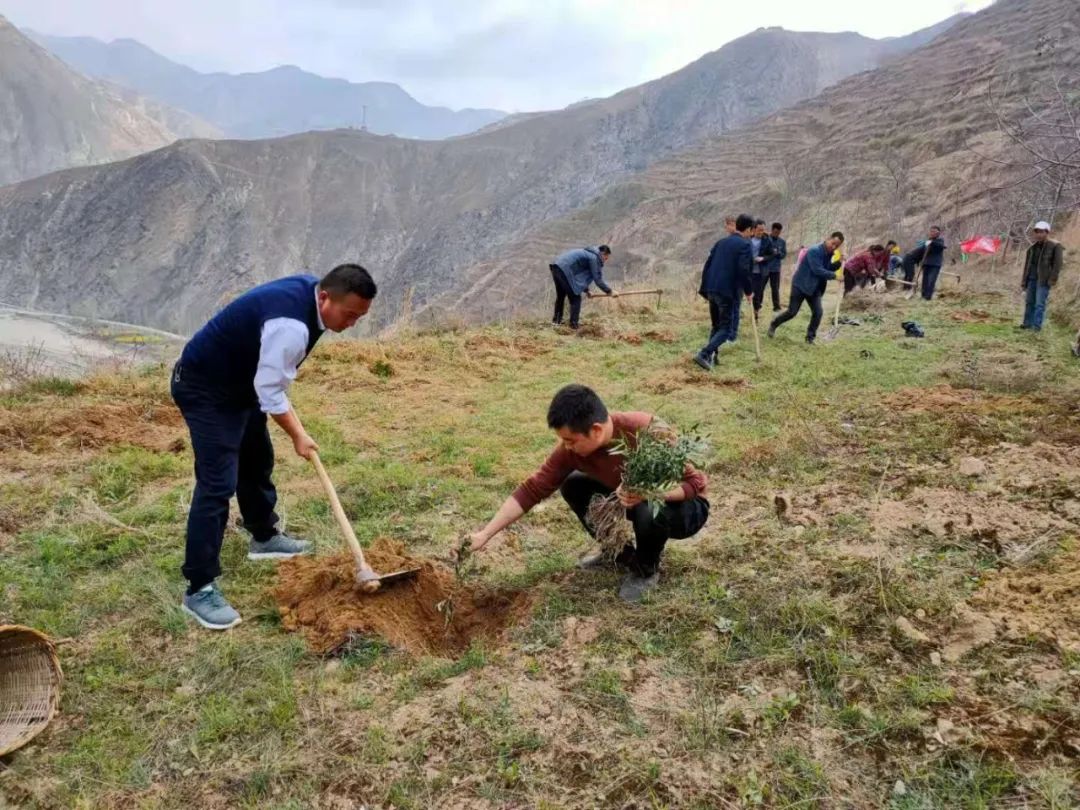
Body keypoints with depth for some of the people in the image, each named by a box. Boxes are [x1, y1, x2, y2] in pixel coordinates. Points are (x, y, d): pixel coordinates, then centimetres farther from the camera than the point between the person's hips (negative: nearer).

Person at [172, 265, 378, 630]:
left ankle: (264, 537, 42)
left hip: (240, 380, 10)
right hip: (204, 389, -10)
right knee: (218, 483, -14)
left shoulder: (308, 290, -4)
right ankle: (199, 589, -8)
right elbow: (270, 392, -26)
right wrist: (298, 436, -13)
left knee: (257, 461, 21)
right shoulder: (291, 325, -34)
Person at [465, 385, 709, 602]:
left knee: (649, 510, -37)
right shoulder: (572, 447, -20)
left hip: (682, 507, -5)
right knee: (572, 487, -9)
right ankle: (622, 554, 8)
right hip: (639, 501, 5)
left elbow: (697, 482, -28)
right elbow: (532, 489, -17)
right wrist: (484, 535, -21)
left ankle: (647, 569, -4)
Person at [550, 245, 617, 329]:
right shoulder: (594, 258, -6)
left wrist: (586, 290, 32)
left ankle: (557, 320, 38)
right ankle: (573, 325, 1)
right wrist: (610, 291, 2)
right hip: (565, 271, -10)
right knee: (575, 299, -1)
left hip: (557, 267, 10)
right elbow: (598, 279, -7)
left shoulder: (588, 254, 23)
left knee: (560, 296, 26)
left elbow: (582, 275, 30)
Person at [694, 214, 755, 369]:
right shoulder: (745, 245, -6)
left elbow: (707, 266, 14)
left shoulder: (721, 242, 15)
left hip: (712, 290, 7)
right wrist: (748, 290, -2)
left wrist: (704, 290, 18)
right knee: (726, 329, -1)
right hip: (729, 292, -7)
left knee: (716, 326, 20)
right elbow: (743, 271, -16)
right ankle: (703, 354, -16)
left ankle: (711, 357, 20)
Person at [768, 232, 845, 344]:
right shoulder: (814, 251, -21)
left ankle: (810, 337, 8)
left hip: (815, 288, 7)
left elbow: (827, 269, 9)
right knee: (792, 312, -2)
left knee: (818, 313, -5)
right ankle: (773, 325, 21)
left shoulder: (830, 254, 4)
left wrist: (839, 263, -7)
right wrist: (835, 275, -25)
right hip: (801, 285, -7)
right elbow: (817, 270, -28)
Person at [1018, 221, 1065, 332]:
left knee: (1040, 303, -9)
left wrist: (1053, 279, -17)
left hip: (1044, 279, -6)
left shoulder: (1055, 246, -5)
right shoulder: (1033, 247, 12)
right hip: (1032, 278, 6)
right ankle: (1028, 323, 20)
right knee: (1029, 301, 11)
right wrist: (1024, 281, 12)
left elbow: (1058, 263, -10)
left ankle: (1037, 326, -6)